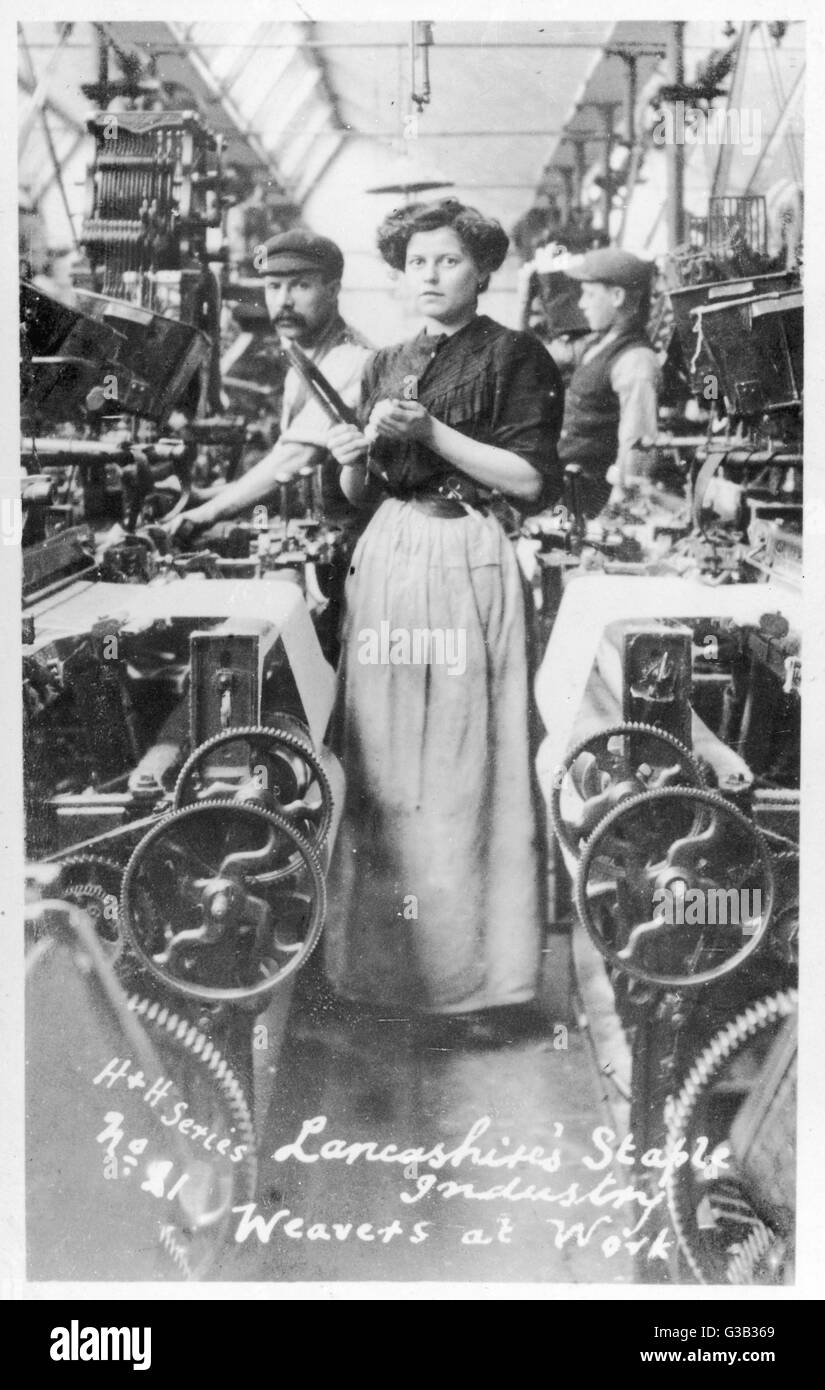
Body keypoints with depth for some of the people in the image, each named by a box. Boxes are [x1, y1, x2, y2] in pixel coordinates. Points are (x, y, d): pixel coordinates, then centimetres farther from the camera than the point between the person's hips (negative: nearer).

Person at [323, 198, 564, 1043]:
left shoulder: (514, 356, 1)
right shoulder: (384, 367, 18)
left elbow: (529, 478, -8)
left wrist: (432, 432, -13)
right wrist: (352, 456, -4)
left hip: (466, 560, -5)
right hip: (387, 556, 5)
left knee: (466, 765, -6)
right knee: (384, 761, 5)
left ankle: (485, 975, 4)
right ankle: (382, 952, 18)